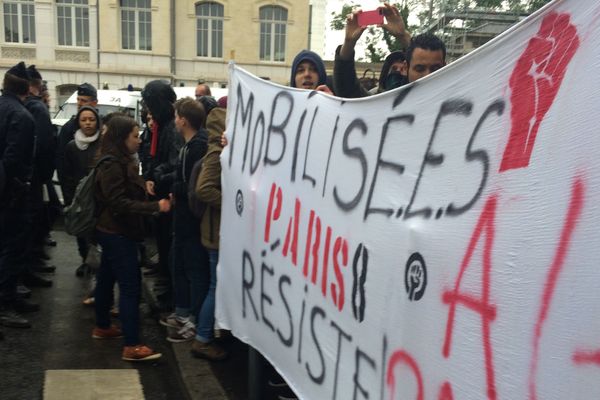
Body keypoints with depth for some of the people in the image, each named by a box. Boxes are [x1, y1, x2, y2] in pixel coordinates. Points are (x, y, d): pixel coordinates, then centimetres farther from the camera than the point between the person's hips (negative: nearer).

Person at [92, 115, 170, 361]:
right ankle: (132, 346, -11)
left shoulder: (121, 162, 13)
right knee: (130, 286, -12)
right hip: (117, 233, -11)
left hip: (113, 231, 11)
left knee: (107, 278, 19)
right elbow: (119, 203, -25)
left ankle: (102, 327, 34)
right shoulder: (112, 166, -20)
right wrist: (155, 207, -28)